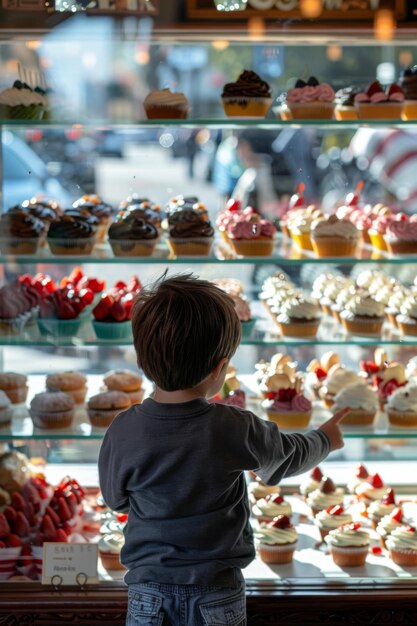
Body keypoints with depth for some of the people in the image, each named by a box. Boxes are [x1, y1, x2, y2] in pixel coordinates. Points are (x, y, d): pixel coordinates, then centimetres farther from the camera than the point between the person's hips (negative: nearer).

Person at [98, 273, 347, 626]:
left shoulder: (124, 432, -16)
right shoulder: (236, 429, -16)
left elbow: (115, 498, 3)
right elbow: (290, 456, 5)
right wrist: (325, 438, 27)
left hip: (150, 596, 1)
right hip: (217, 596, 0)